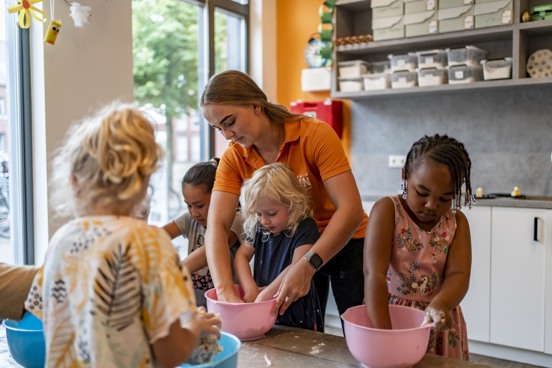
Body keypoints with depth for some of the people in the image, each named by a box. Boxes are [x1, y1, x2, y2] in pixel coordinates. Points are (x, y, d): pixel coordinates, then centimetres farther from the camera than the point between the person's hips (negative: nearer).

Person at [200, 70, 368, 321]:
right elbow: (216, 225, -19)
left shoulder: (316, 135, -24)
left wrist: (308, 266, -40)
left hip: (345, 245, -3)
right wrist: (224, 290, -33)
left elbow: (351, 209, -30)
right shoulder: (234, 158, -12)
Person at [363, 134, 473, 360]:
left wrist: (440, 305, -35)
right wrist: (383, 333, -33)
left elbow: (458, 276, -14)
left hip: (438, 324, 3)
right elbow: (374, 273, -25)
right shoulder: (387, 210, -15)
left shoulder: (457, 222, -3)